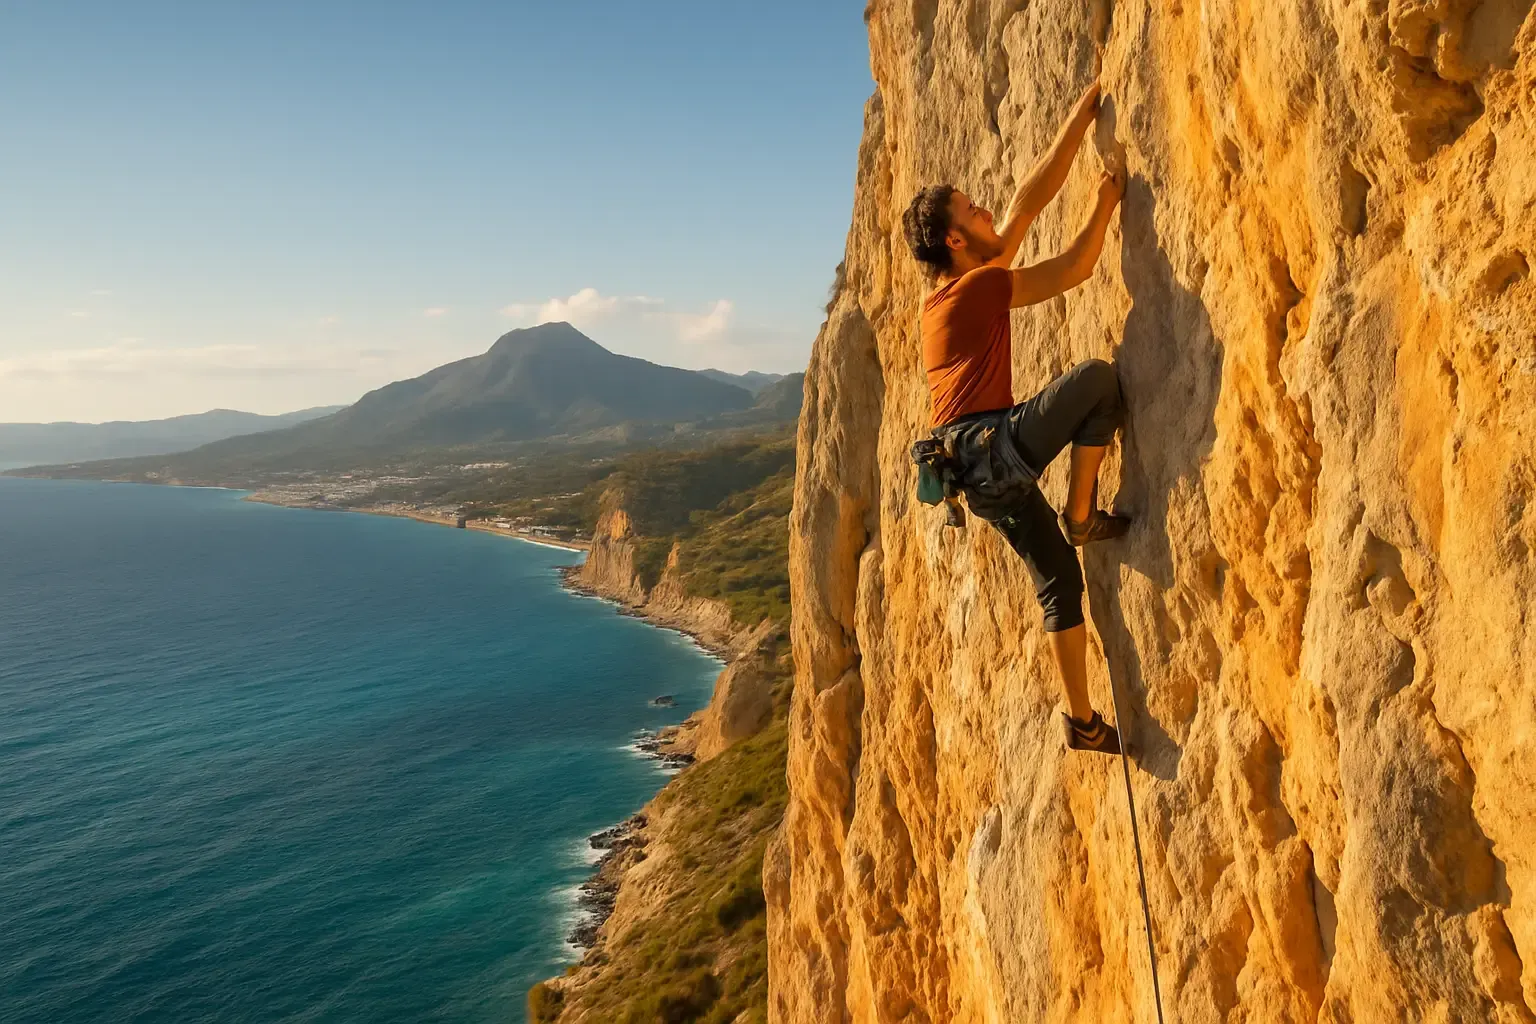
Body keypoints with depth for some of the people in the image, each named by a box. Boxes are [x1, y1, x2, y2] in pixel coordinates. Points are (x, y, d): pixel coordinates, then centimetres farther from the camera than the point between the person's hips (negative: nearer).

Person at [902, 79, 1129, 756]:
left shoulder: (956, 285, 15)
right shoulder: (979, 285, -9)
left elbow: (1032, 198, 16)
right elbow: (1074, 270, -7)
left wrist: (1081, 118, 18)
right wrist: (1106, 205, 8)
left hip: (977, 469, 9)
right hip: (992, 447, -9)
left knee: (1060, 579, 12)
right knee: (1097, 377, -12)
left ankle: (1082, 720, 19)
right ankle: (1082, 517, -3)